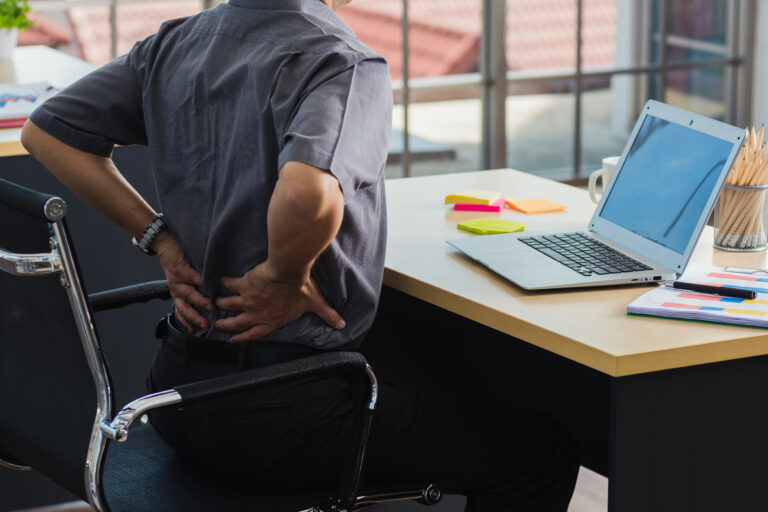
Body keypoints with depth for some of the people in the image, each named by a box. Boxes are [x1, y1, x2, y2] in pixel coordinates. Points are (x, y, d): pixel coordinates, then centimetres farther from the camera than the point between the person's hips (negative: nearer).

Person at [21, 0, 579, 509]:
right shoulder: (344, 64, -20)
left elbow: (46, 131, 11)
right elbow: (309, 192, -41)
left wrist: (162, 239, 8)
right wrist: (283, 276, -19)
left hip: (177, 384, 9)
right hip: (278, 414, -9)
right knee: (542, 451, 5)